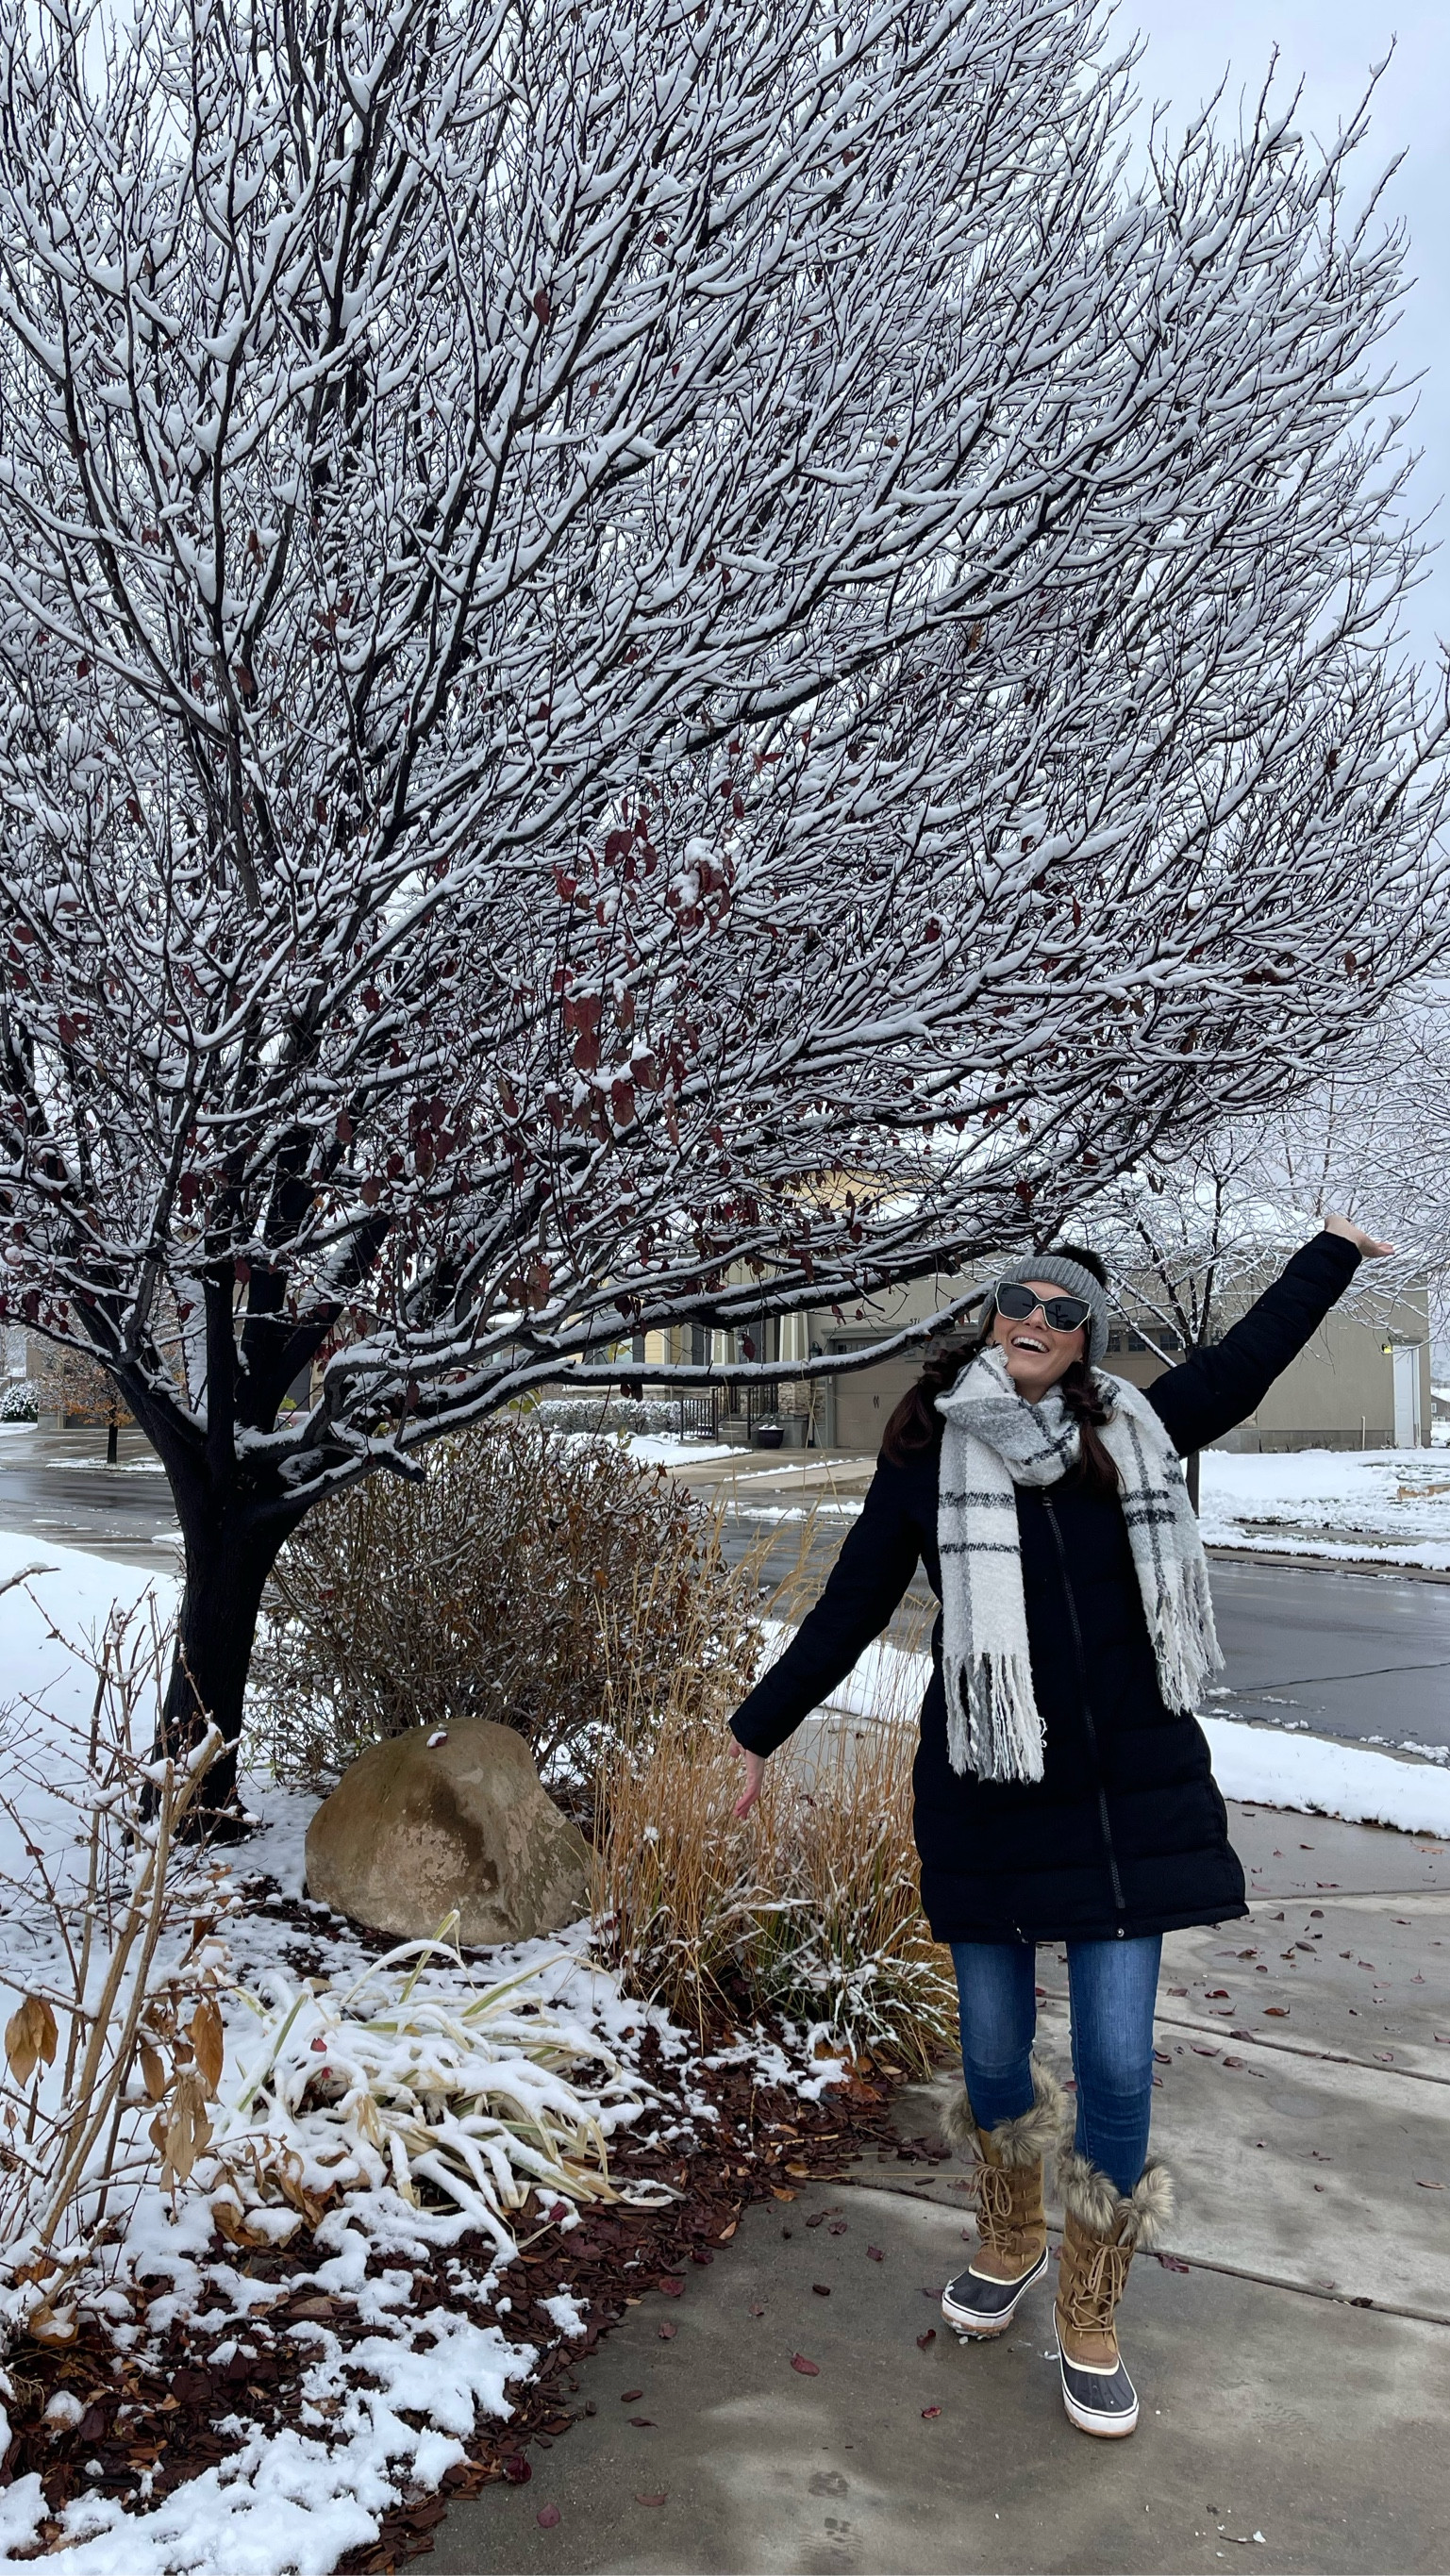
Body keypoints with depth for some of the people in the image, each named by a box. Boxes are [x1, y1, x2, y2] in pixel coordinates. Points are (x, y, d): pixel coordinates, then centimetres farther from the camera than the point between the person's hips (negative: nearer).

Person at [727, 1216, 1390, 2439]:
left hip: (1132, 1794, 1)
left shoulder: (1135, 1430, 0)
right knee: (995, 2046, 13)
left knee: (1117, 2059, 3)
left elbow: (1241, 1364, 16)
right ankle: (1009, 2244, 42)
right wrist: (761, 1728, 9)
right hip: (986, 1794, -1)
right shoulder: (930, 1457, -4)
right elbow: (850, 1609, 3)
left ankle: (1090, 2319, 25)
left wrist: (1332, 1253, 26)